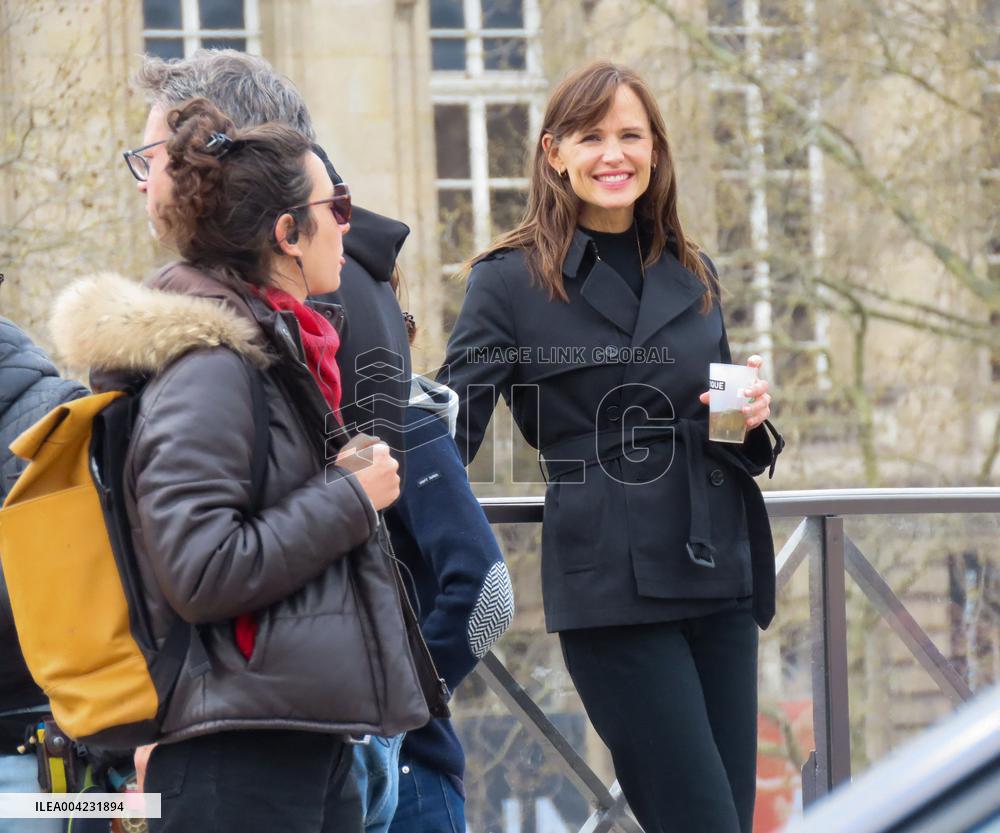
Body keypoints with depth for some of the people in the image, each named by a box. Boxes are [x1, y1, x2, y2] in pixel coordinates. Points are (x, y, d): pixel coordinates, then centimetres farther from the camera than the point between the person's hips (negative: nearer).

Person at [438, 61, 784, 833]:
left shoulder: (694, 276, 14)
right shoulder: (512, 280, -2)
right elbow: (448, 429, -6)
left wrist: (751, 423, 1)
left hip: (720, 572, 6)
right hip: (611, 587, -6)